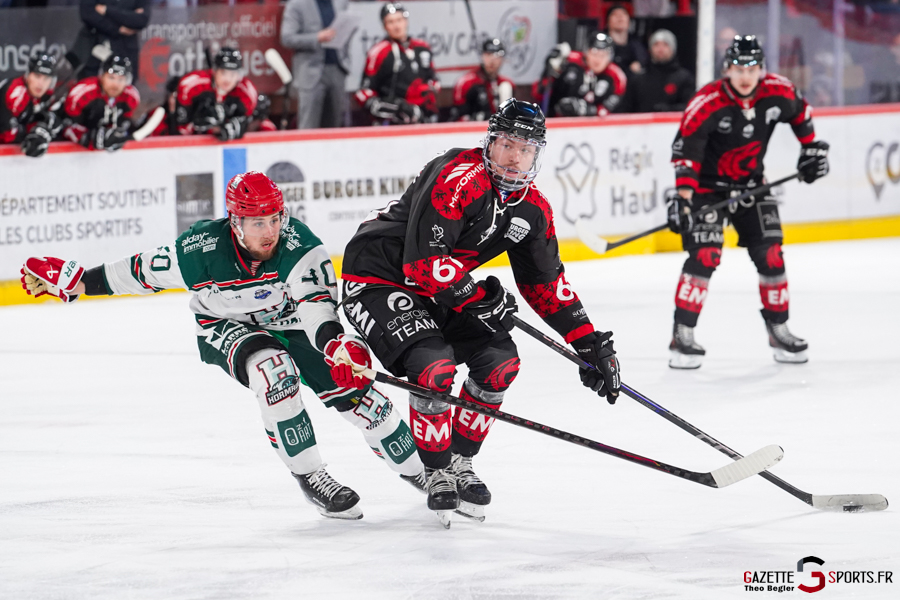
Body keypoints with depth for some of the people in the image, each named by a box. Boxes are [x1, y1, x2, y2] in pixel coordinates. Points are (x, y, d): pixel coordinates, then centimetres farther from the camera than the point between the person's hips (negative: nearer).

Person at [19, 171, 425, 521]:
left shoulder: (298, 245, -30)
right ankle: (308, 474, -23)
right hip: (226, 328, -1)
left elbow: (316, 304, -40)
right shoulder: (199, 250, -28)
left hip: (288, 322, 1)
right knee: (272, 368, -33)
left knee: (350, 388, -9)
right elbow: (144, 271, -11)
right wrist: (74, 280, -5)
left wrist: (335, 343, -60)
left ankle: (414, 466, 15)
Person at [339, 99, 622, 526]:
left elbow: (546, 283, 11)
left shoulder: (532, 210, 1)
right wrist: (480, 298, -22)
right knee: (435, 366, -26)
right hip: (377, 277, -9)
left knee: (501, 362, 1)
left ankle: (459, 463, 16)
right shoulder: (458, 179, -26)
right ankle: (438, 475, -6)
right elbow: (422, 262, -30)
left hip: (440, 287, 9)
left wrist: (591, 345, 6)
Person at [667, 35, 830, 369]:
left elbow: (800, 112, 11)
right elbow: (685, 151, -26)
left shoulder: (778, 93, -13)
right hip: (707, 186, -5)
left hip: (750, 184, 5)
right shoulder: (706, 104, -27)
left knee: (770, 255, 2)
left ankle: (778, 330, 18)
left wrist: (812, 147, 11)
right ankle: (683, 335, -13)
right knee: (704, 255, -18)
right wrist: (682, 197, -34)